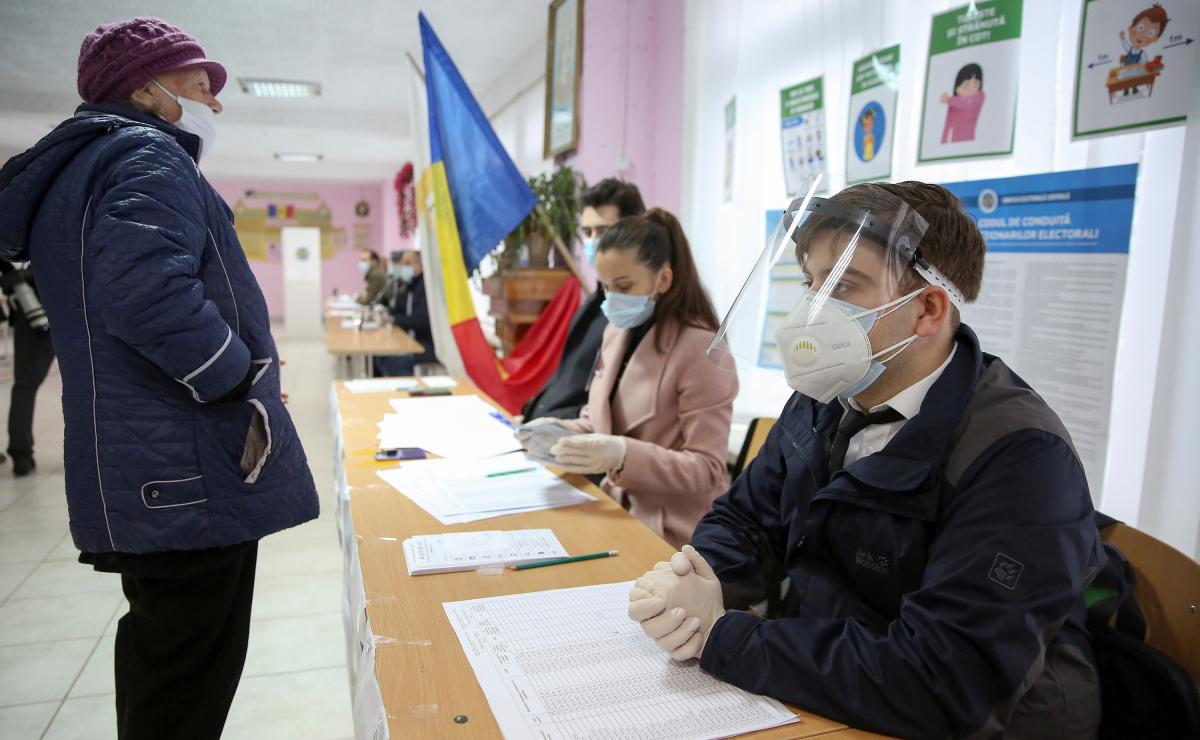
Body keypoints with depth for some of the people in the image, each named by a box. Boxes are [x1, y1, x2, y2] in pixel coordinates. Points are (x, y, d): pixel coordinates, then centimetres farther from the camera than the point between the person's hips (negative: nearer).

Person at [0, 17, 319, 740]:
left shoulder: (75, 169, 21)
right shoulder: (148, 154, -11)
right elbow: (146, 288, -30)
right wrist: (242, 378, -16)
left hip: (140, 481, 10)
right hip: (194, 472, -10)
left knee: (160, 658, 23)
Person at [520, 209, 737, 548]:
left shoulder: (701, 349, -18)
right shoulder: (617, 331, 6)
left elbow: (706, 470, -19)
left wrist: (624, 455, -33)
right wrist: (563, 429, -8)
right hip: (619, 510, 7)